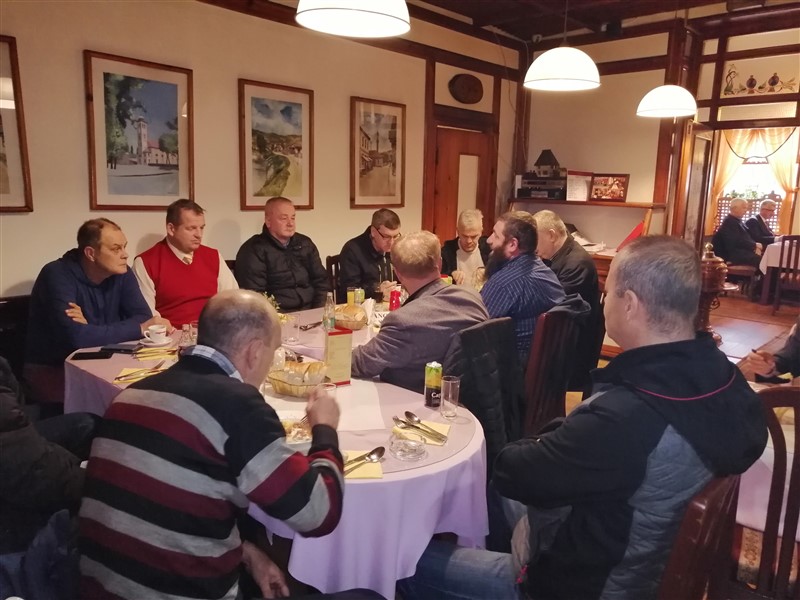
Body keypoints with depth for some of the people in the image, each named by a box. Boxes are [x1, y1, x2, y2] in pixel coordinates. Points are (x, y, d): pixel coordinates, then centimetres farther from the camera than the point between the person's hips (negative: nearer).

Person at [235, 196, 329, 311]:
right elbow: (254, 294, -12)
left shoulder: (305, 243, 14)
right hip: (279, 316, -3)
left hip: (310, 312, 3)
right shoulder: (252, 250, -5)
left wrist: (319, 312, 1)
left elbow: (321, 280, 16)